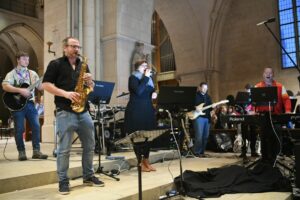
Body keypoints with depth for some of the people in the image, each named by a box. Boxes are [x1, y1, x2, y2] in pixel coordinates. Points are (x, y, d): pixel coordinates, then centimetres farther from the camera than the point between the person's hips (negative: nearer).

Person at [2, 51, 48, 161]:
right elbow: (5, 86, -16)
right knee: (19, 129, 0)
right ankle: (21, 152, 11)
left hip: (30, 103, 4)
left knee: (36, 126, -3)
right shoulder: (11, 74, 0)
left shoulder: (32, 73, 13)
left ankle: (36, 151, 3)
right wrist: (20, 90, -23)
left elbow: (40, 87, 10)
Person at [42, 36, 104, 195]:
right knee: (64, 149, -2)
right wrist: (66, 93, -17)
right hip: (65, 112, -5)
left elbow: (91, 88, 19)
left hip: (83, 111, 6)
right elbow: (46, 85, -6)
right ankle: (63, 181, 11)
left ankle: (88, 176, 23)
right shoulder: (55, 64, 2)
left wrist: (89, 81, -4)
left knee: (89, 145, 9)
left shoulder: (83, 65, 18)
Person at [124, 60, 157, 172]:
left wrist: (154, 94, 0)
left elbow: (152, 91, 23)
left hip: (148, 110, 7)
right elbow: (138, 91, -21)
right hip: (136, 111, -7)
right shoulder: (133, 78, -5)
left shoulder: (149, 78, 17)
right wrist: (146, 77, -16)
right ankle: (140, 163, 6)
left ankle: (146, 162, 18)